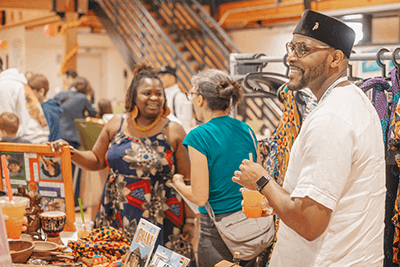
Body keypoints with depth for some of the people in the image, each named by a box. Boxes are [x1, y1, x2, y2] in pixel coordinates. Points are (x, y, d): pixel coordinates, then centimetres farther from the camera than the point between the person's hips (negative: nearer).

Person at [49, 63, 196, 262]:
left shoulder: (174, 132, -2)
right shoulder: (116, 124, 6)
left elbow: (187, 181, -1)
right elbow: (97, 160, 16)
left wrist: (190, 221, -3)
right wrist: (70, 153, -1)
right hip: (116, 216, 3)